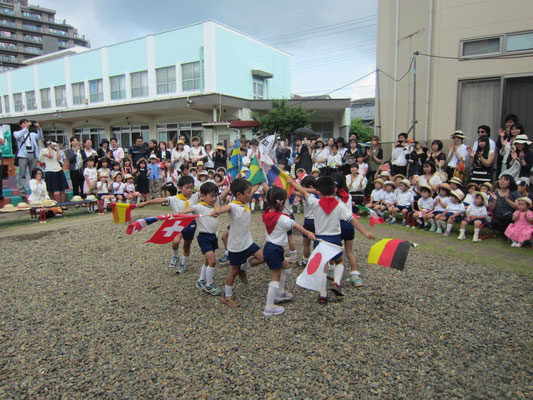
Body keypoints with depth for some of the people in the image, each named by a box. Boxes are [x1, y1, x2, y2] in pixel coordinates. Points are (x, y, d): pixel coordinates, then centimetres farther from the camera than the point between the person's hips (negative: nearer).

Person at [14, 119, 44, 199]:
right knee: (22, 174, -7)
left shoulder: (32, 134, 22)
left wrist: (38, 128, -7)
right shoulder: (17, 133, 14)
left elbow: (40, 137, 6)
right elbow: (18, 136, -9)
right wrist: (26, 128, -16)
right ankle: (21, 190, -8)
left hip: (33, 155, 3)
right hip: (23, 155, -3)